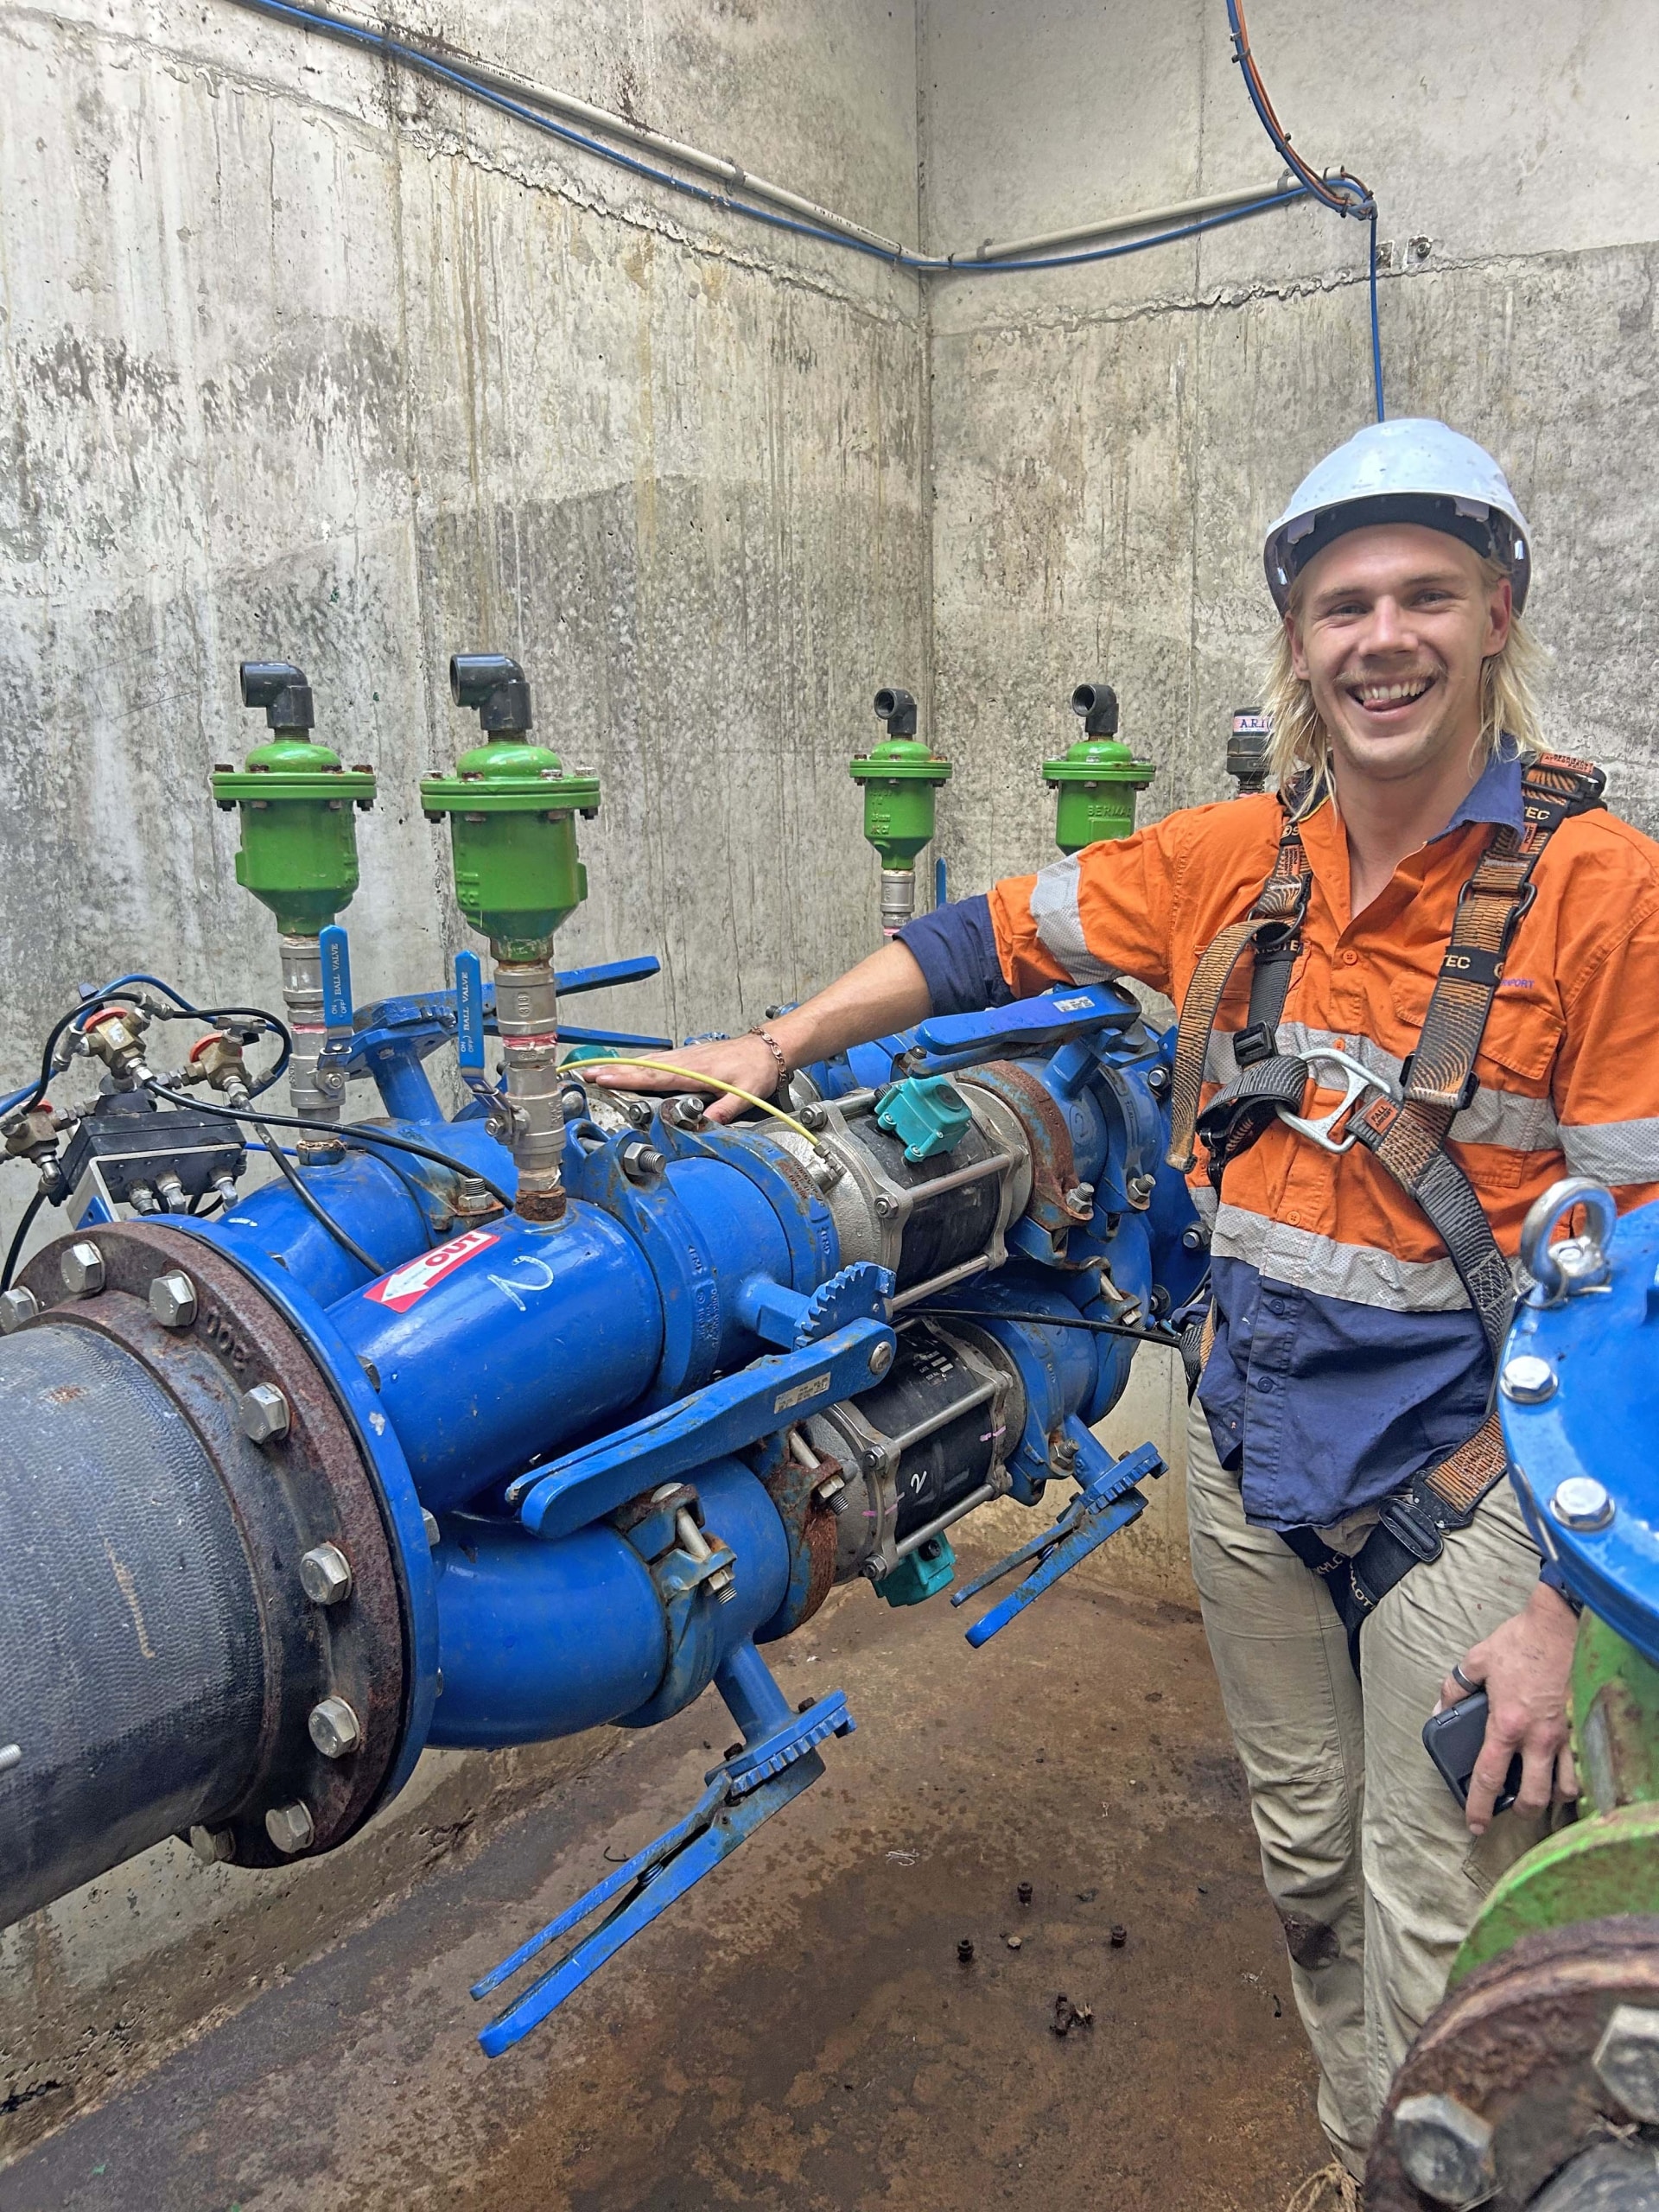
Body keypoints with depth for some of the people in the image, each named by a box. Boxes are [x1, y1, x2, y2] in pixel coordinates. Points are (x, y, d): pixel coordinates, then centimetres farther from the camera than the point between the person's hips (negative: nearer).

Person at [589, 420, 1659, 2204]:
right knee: (1306, 1864, 24)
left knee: (1431, 1942, 10)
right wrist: (773, 1047, 4)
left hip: (1465, 1492, -5)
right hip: (1253, 1453, 5)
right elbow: (993, 937, 11)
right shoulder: (1236, 862, -1)